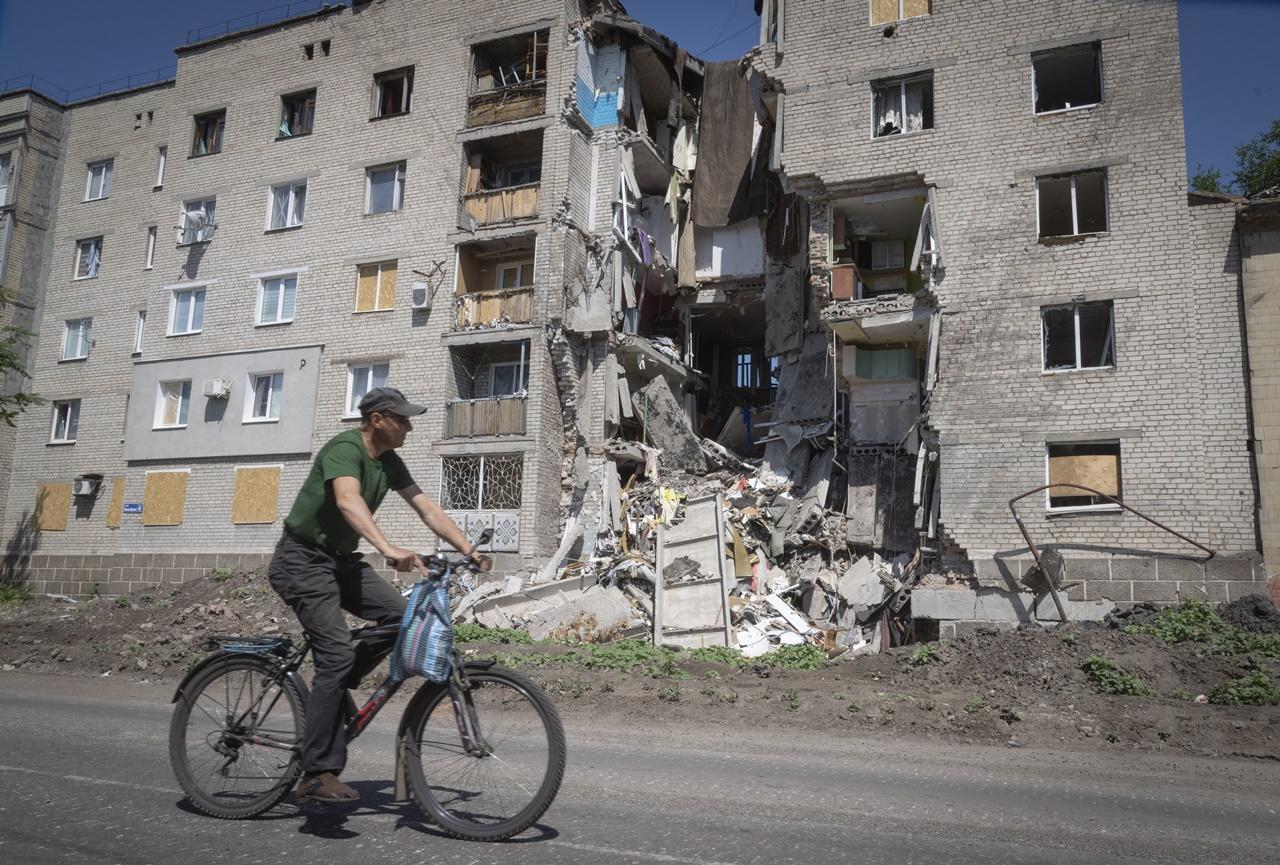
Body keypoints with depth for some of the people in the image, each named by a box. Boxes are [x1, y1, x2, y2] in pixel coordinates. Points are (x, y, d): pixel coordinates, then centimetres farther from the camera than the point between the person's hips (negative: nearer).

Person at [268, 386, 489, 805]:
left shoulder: (389, 462, 5)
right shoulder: (345, 448, -20)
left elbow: (428, 509, 5)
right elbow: (348, 501, -39)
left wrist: (469, 550, -4)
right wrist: (388, 548, -54)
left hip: (340, 559, 8)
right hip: (302, 560, -8)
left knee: (402, 615, -10)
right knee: (337, 653, -19)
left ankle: (332, 688, 10)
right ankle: (317, 775, -14)